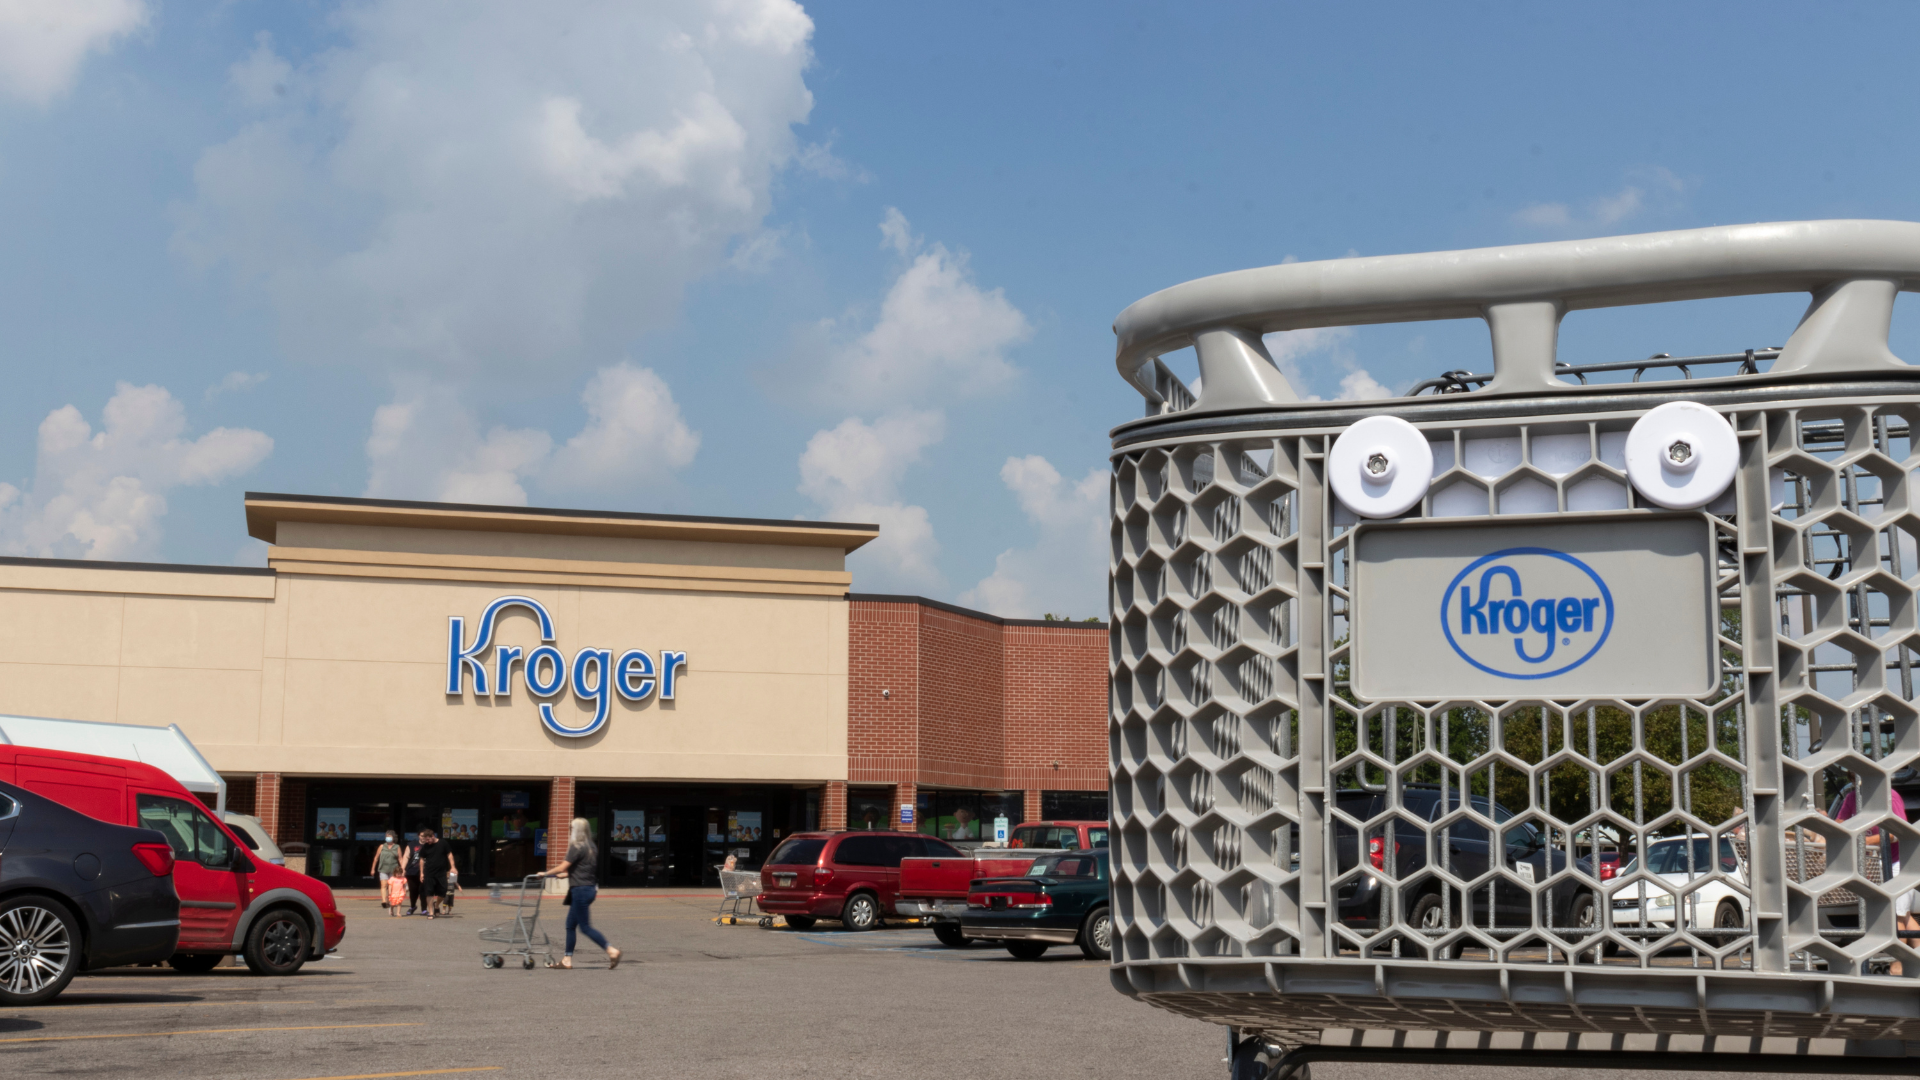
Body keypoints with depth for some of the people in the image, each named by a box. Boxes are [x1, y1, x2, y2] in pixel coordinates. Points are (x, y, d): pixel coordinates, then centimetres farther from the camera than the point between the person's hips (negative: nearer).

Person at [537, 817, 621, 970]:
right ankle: (567, 960, 15)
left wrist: (544, 874, -1)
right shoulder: (590, 847, 13)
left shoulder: (576, 847, -14)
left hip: (580, 890, -9)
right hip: (590, 888, 9)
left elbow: (562, 868, -14)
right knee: (570, 925, 13)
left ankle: (611, 951, -11)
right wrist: (565, 874, 28)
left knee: (585, 927, -6)